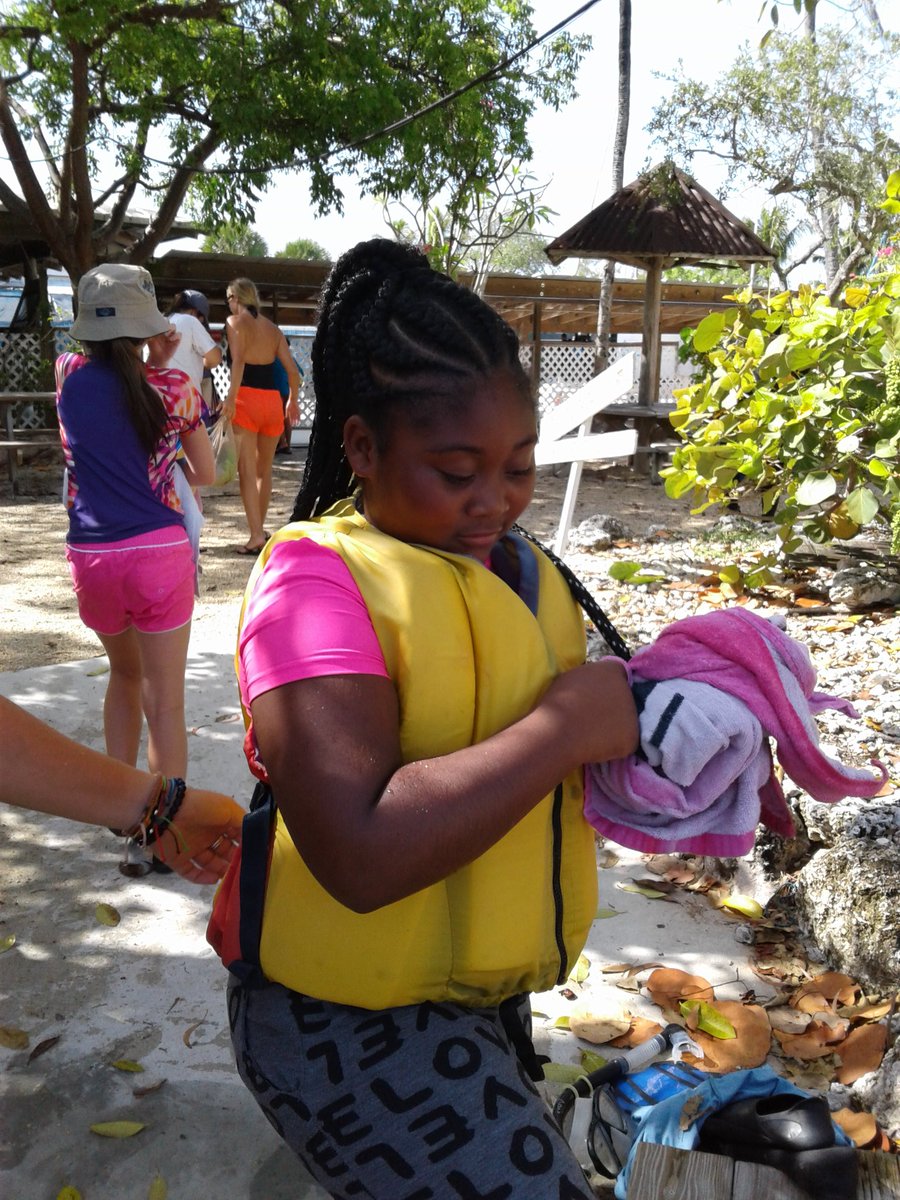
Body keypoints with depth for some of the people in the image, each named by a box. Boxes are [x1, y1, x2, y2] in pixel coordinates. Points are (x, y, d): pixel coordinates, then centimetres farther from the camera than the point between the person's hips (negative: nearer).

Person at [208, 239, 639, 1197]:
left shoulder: (514, 567, 4)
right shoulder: (316, 582, -21)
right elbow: (363, 854, -32)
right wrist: (566, 726, -27)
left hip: (480, 994, 8)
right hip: (348, 1020, -8)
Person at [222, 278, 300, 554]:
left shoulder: (235, 321, 1)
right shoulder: (272, 328, 16)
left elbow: (238, 360, -16)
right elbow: (293, 370, 12)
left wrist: (231, 398, -18)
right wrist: (293, 401, 23)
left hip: (247, 397, -5)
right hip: (273, 399, 6)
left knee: (247, 471, -4)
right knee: (264, 470, 17)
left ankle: (256, 536, -11)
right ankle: (259, 529, 25)